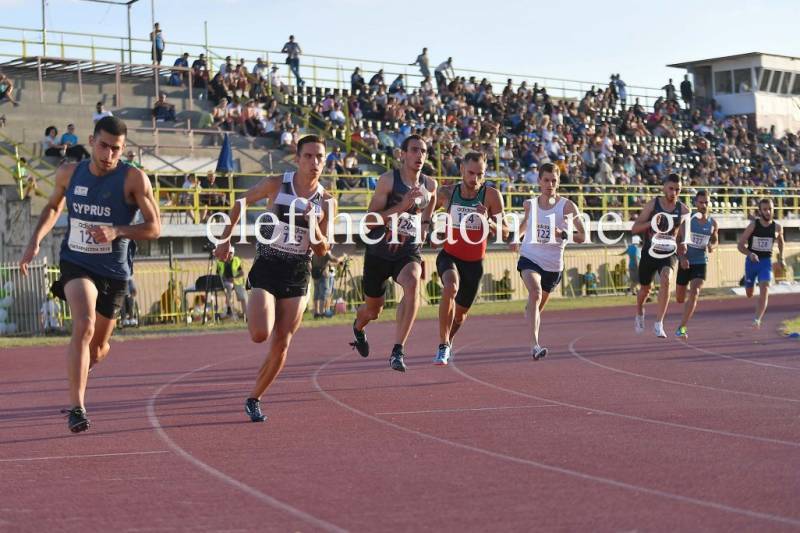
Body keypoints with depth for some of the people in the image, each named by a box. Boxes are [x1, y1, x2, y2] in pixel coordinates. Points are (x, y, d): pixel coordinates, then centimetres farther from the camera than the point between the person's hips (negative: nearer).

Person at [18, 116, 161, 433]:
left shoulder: (133, 179, -12)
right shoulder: (69, 174, -2)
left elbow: (154, 228, -12)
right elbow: (53, 207, 18)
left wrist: (117, 231, -27)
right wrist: (35, 241, 4)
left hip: (114, 272, 0)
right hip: (76, 264, 0)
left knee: (98, 348, 14)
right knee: (83, 326, -28)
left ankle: (80, 366, 53)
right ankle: (76, 407, -25)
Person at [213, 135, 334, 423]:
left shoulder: (326, 201, 0)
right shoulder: (276, 185, -6)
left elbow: (322, 250, 1)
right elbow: (240, 204, 9)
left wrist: (313, 224, -16)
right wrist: (225, 239, 6)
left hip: (298, 274, 3)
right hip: (267, 268, -2)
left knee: (281, 344, 0)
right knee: (260, 335, -20)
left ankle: (254, 399, 16)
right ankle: (255, 312, 17)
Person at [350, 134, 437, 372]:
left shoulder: (429, 185, 2)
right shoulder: (388, 180, -12)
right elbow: (370, 218, -17)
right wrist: (401, 206, -27)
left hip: (409, 252, 2)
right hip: (379, 251, -1)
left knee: (412, 283, -34)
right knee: (373, 310, 14)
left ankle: (397, 351, -32)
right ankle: (358, 327, 55)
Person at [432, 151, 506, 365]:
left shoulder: (491, 195, -14)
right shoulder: (446, 193, -10)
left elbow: (505, 234, -15)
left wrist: (488, 221, -31)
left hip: (474, 263, 1)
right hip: (449, 256, -1)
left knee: (460, 313, 15)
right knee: (450, 288, -33)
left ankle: (447, 342, 48)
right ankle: (443, 346, -22)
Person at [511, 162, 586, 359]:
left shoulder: (567, 206, -5)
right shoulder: (530, 204, 4)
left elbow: (582, 236, -4)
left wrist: (563, 234, -21)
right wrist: (517, 239, 13)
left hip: (553, 264, 1)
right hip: (529, 257, -1)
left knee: (538, 307, 18)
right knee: (535, 293, -30)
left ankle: (534, 345, 47)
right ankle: (535, 344, -39)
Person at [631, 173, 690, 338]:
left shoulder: (683, 210, -4)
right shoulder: (652, 205, -9)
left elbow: (685, 233, 12)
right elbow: (634, 228, -9)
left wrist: (682, 244, -9)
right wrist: (651, 223, -26)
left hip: (668, 253, 0)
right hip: (649, 252, 0)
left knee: (665, 280, -28)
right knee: (645, 289, 15)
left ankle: (658, 324, -23)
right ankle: (639, 312, 50)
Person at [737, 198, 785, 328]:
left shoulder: (777, 227, -6)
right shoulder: (753, 225, -14)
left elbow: (780, 240, 18)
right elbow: (740, 245, -11)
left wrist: (781, 257, 18)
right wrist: (750, 254, -30)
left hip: (766, 261, 0)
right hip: (751, 261, 0)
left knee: (764, 290, -21)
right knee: (749, 294, 16)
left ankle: (757, 320, -24)